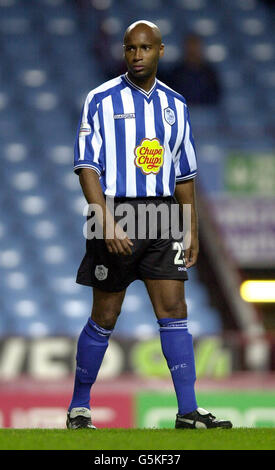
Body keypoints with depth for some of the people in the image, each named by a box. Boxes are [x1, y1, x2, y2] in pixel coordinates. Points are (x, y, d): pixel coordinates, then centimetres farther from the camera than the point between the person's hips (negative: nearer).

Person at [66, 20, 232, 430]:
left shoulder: (175, 105, 12)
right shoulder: (102, 100, -3)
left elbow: (184, 174, 18)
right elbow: (87, 166, -9)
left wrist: (192, 232, 14)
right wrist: (107, 223, -19)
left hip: (162, 216, 4)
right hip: (117, 211, -4)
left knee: (174, 311, -5)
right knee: (105, 318, 1)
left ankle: (188, 411, -6)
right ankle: (79, 408, 15)